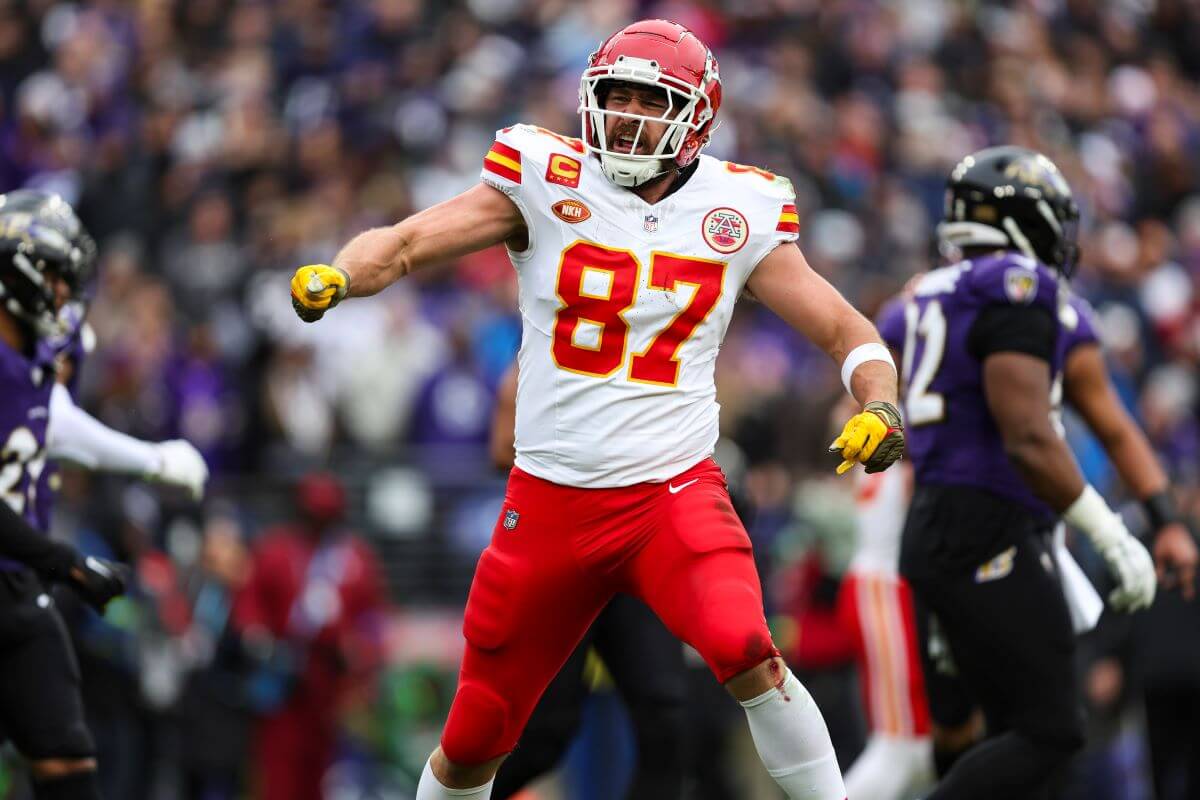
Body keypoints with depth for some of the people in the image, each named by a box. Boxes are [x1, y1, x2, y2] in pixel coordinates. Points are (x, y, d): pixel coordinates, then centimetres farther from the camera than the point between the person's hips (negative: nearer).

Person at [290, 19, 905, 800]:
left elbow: (848, 333, 5)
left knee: (743, 652, -31)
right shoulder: (546, 182, -2)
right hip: (550, 499, 1)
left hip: (674, 493, -1)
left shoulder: (736, 214, 1)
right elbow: (403, 244, -7)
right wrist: (335, 275, -29)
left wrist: (879, 407, -16)